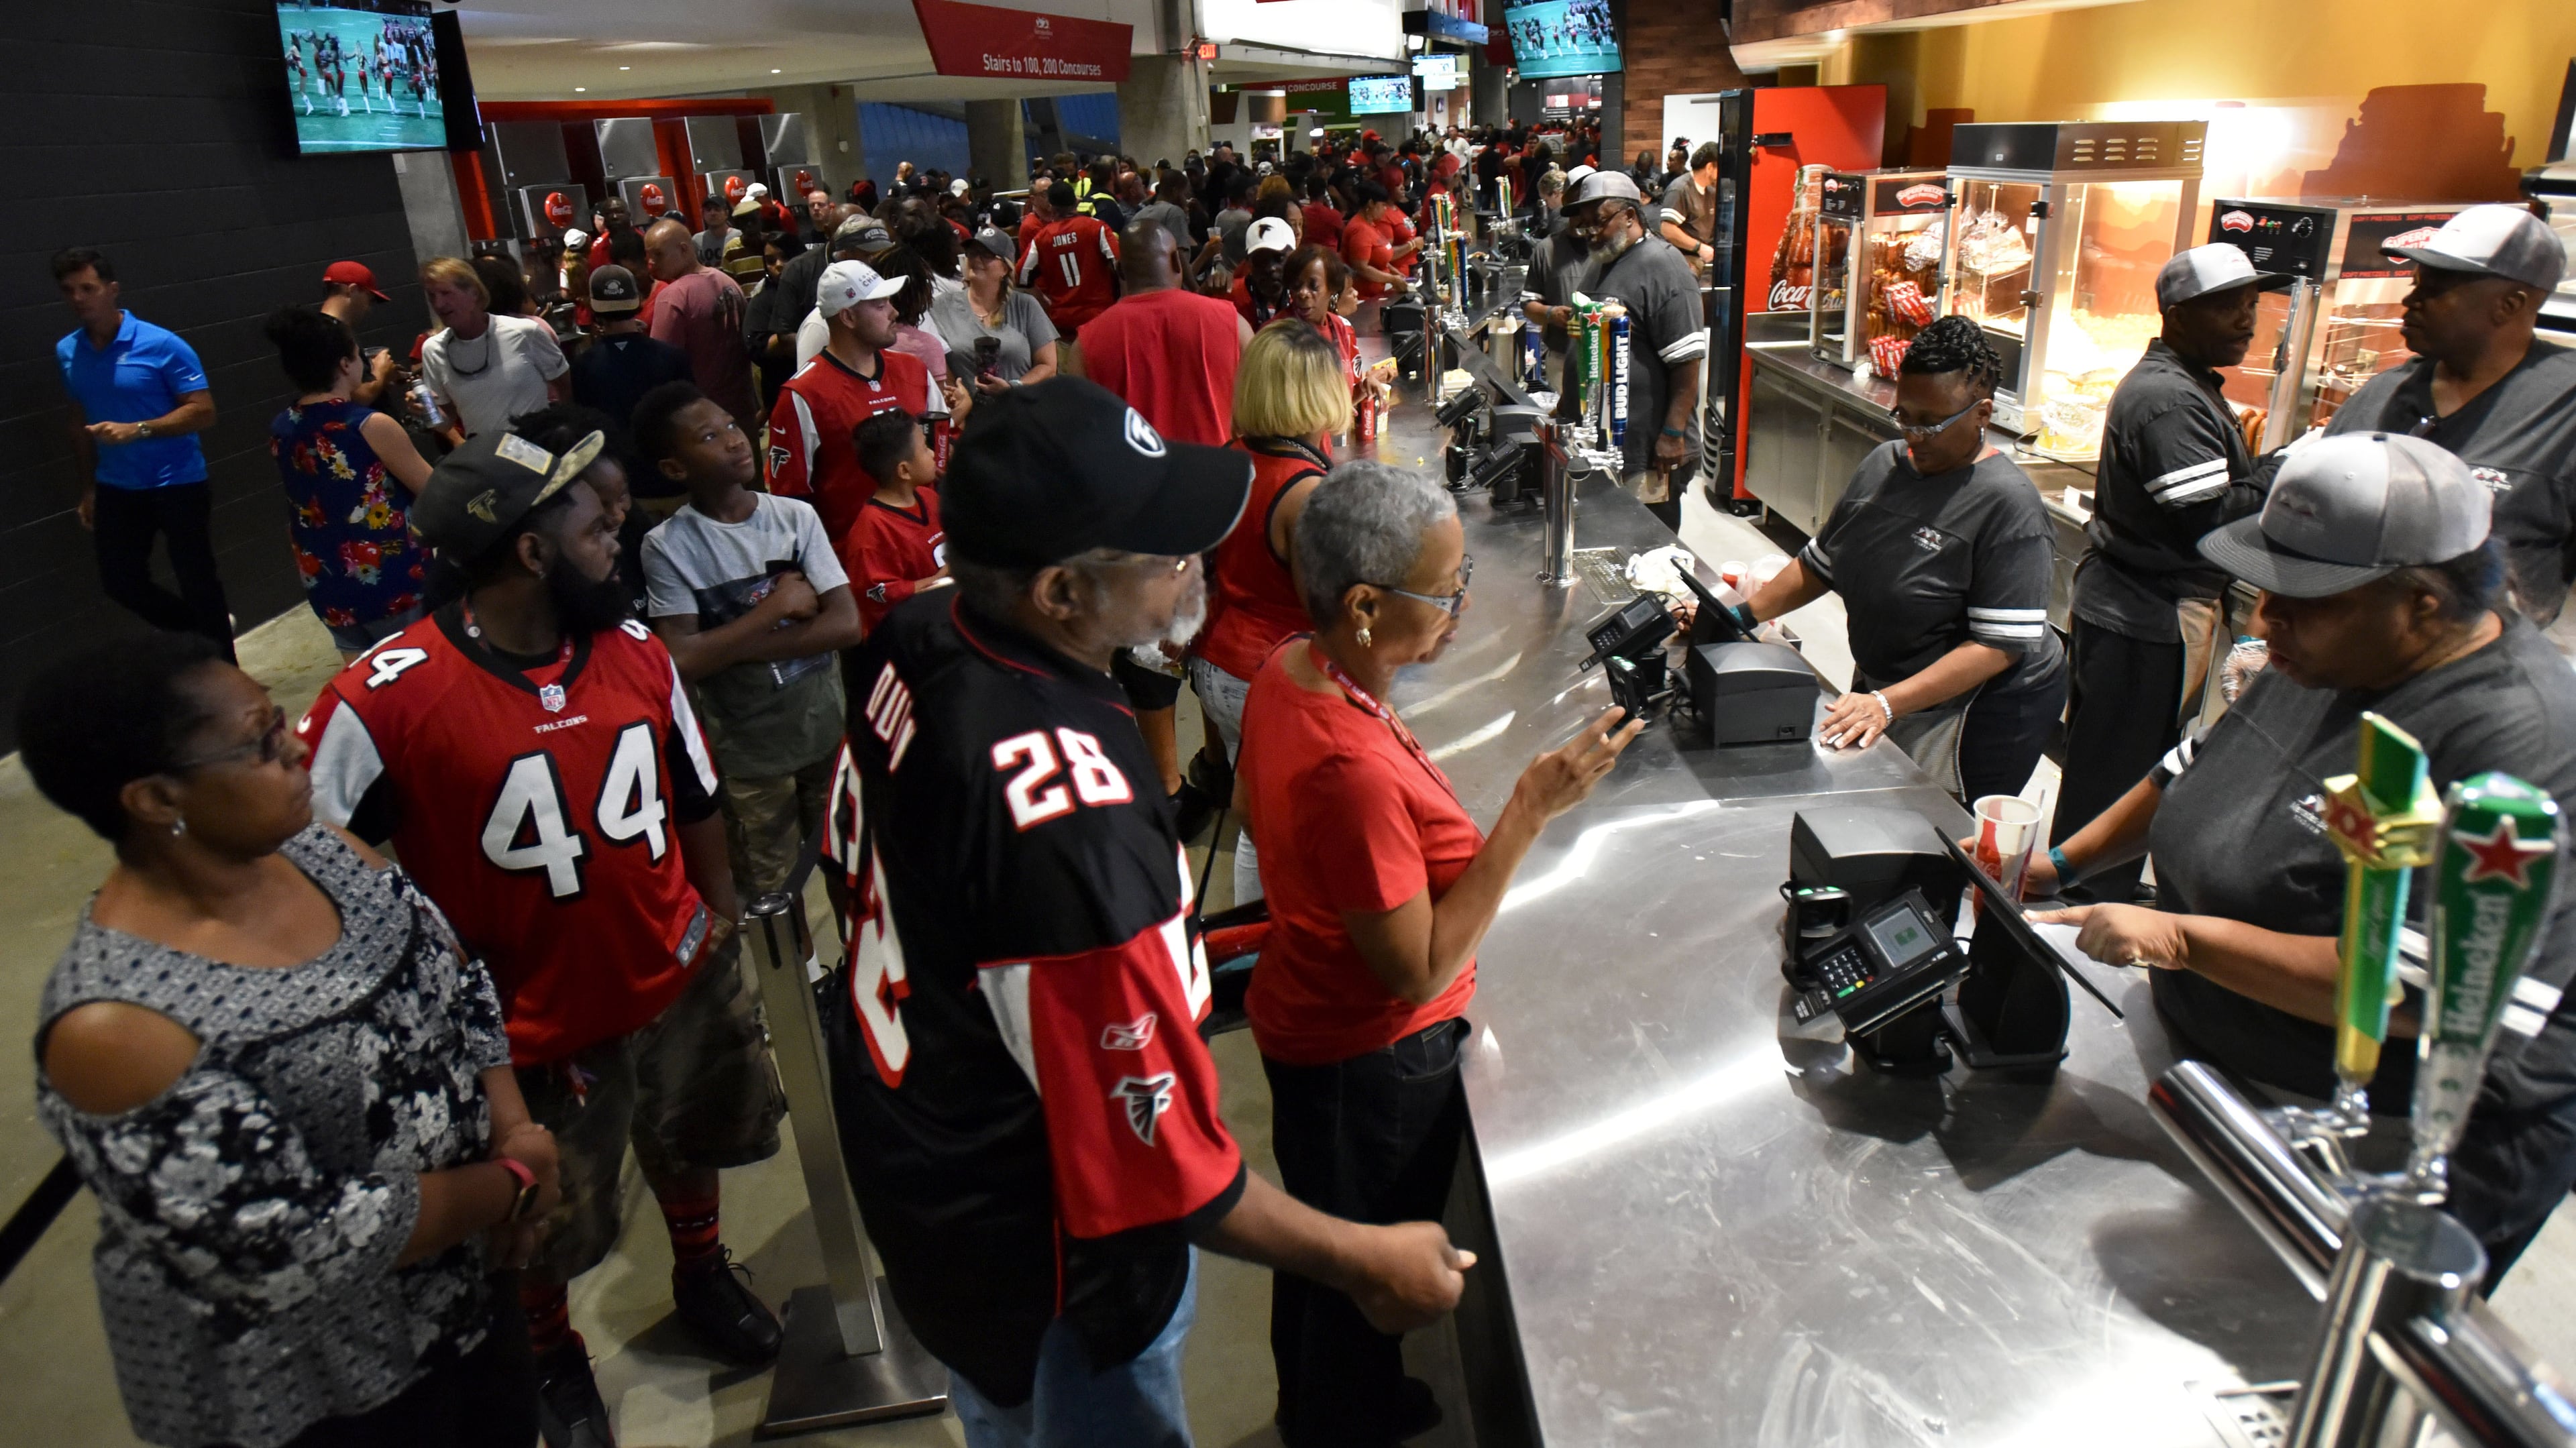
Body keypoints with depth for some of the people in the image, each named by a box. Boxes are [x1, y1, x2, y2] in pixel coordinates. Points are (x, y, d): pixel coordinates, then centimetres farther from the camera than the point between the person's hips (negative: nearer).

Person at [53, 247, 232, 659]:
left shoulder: (162, 345, -13)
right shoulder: (66, 352, 5)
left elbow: (203, 412, -15)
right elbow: (80, 422, 15)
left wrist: (138, 430, -27)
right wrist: (88, 489, 15)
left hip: (178, 484, -6)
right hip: (115, 489, 6)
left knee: (198, 582, -1)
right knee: (119, 581, 10)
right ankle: (204, 634, 32)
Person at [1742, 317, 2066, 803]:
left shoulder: (2007, 503, -20)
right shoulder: (1884, 464, 1)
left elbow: (2001, 644, -25)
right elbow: (1819, 562, 10)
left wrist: (1887, 704, -33)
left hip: (1980, 715, -7)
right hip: (1879, 687, 7)